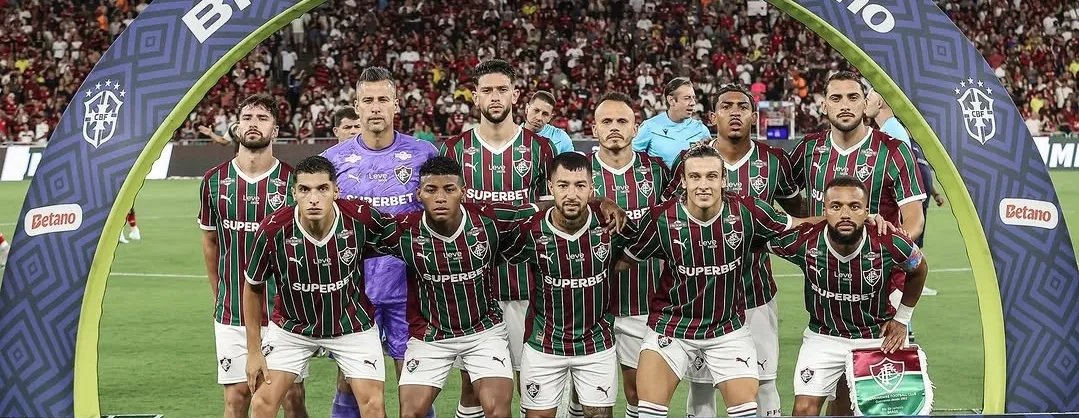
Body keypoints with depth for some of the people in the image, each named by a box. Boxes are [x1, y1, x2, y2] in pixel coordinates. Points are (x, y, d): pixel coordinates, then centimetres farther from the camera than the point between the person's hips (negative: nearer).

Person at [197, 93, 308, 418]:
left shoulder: (293, 181, -3)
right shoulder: (215, 181, 3)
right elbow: (210, 241, 14)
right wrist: (217, 295, 14)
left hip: (284, 310, -1)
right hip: (232, 314, 1)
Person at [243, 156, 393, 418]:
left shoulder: (363, 218, -25)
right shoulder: (273, 230, -25)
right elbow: (253, 288, -8)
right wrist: (253, 351, -4)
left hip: (352, 324, 0)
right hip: (292, 325, 0)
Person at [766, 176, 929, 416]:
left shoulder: (889, 244, -23)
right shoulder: (803, 242, -24)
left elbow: (919, 269, 1)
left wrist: (902, 319, 6)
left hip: (879, 338, 0)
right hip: (823, 336, 0)